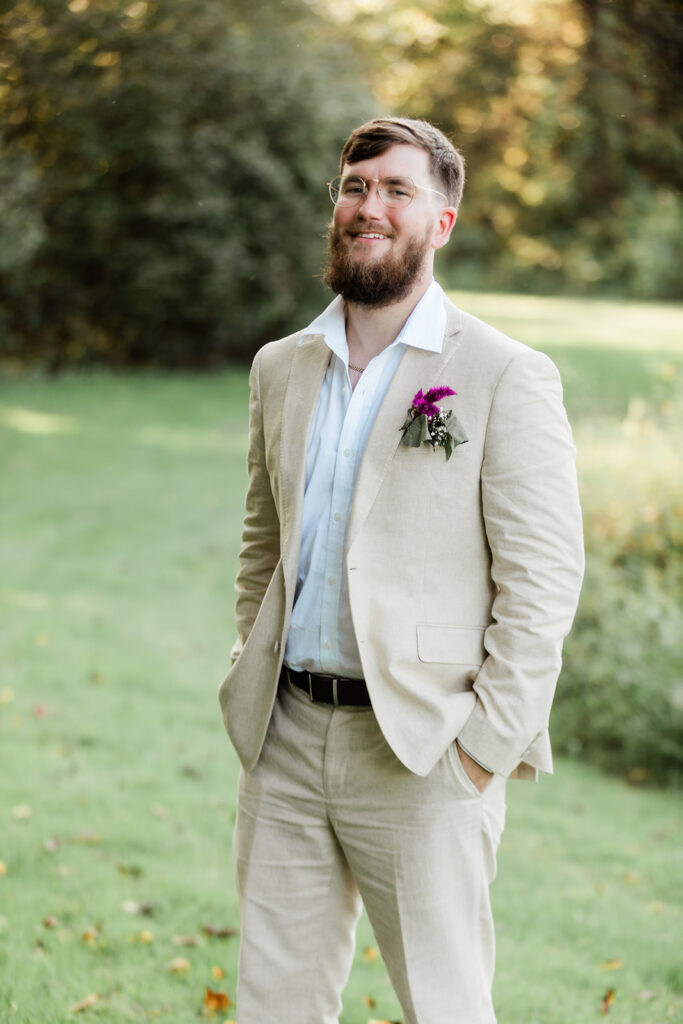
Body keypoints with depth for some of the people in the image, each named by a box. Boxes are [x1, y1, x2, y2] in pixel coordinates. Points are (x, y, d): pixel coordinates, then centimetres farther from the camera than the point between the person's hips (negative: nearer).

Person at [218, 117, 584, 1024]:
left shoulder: (507, 378, -6)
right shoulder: (281, 368, 12)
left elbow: (543, 581, -9)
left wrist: (487, 746, -13)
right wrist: (253, 679, 12)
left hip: (422, 751, -5)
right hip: (286, 741, 5)